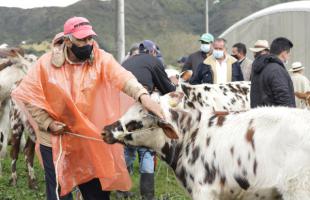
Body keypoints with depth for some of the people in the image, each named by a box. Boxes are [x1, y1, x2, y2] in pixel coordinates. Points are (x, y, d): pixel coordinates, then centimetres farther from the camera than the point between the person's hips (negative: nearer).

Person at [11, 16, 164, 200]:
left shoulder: (102, 60, -10)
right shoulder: (47, 63, -8)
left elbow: (123, 77, -28)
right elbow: (28, 95, -3)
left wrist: (143, 96, -47)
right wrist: (47, 123, -11)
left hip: (92, 142, 1)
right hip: (57, 142, -1)